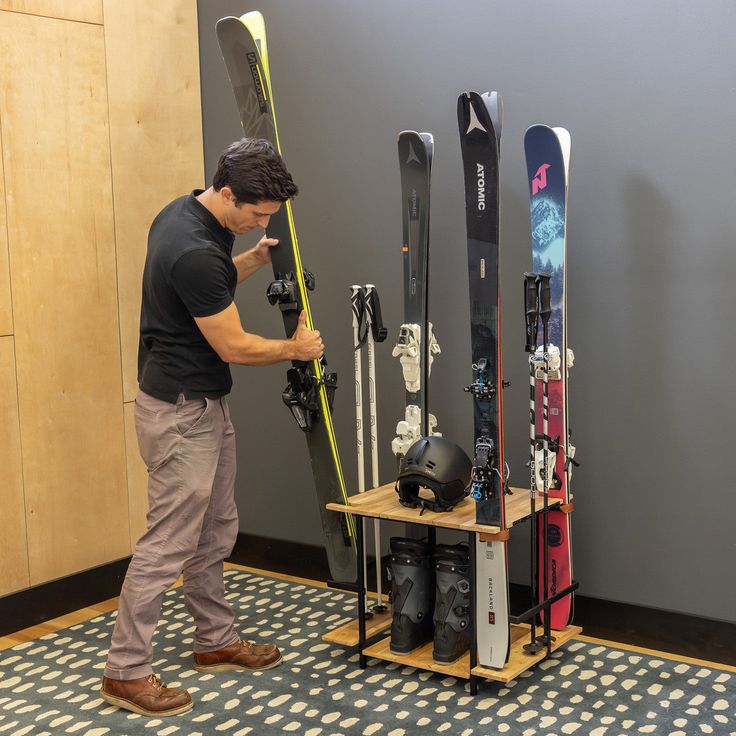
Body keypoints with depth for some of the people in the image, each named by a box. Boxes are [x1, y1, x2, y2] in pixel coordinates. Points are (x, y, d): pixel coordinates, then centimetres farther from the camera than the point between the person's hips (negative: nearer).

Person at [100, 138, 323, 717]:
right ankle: (126, 671, 11)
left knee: (216, 533, 18)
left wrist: (255, 260, 6)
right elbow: (235, 347, -19)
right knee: (169, 543, -1)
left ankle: (216, 642, 32)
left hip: (204, 405, 10)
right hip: (180, 412, -10)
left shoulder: (186, 213, 4)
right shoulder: (194, 251, -28)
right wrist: (297, 348, -2)